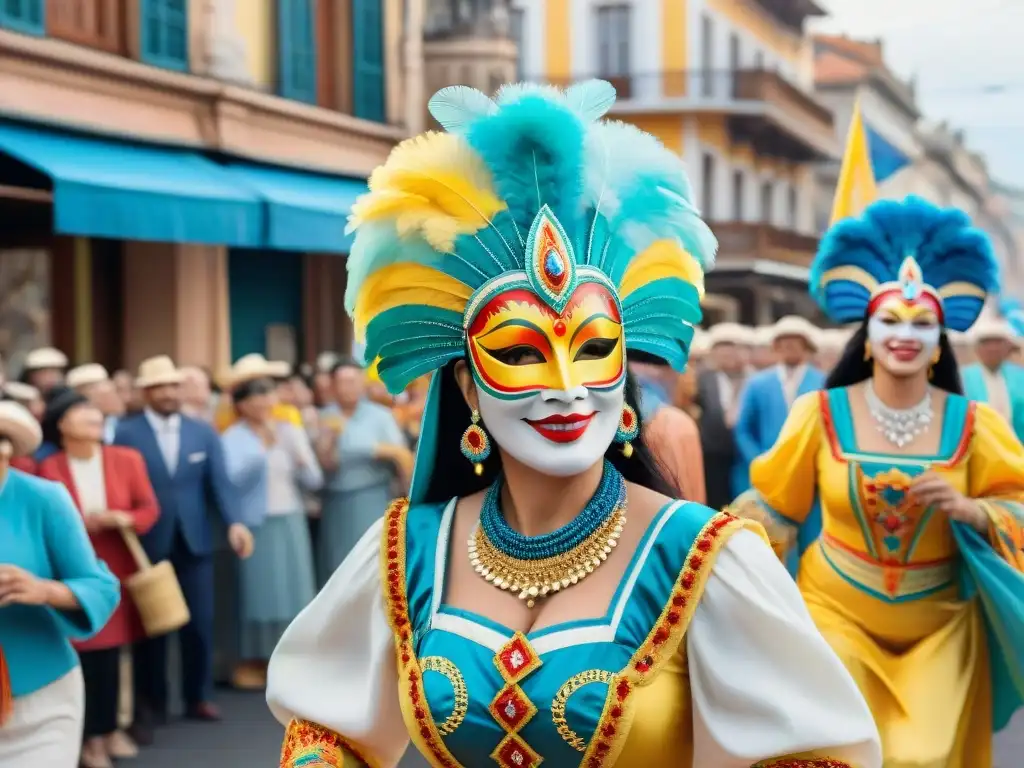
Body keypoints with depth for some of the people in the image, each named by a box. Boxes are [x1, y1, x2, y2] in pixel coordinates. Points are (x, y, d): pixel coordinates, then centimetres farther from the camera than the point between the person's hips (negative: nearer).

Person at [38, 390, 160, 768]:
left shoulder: (127, 460, 1)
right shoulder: (49, 468, -8)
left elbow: (149, 507, 2)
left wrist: (126, 519, -16)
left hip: (116, 570, 3)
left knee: (110, 652, 9)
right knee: (85, 655, -1)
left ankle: (109, 728, 23)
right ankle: (92, 737, 11)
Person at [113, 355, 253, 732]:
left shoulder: (203, 432, 7)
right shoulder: (125, 433, -3)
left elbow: (220, 483, 0)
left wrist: (234, 522, -16)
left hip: (194, 542, 3)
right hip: (146, 545, -3)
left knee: (200, 623, 7)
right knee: (151, 628, 4)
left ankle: (198, 697, 21)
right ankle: (149, 705, 16)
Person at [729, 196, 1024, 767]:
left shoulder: (973, 424, -6)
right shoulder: (820, 415, -7)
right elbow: (775, 506, 1)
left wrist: (966, 509, -19)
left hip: (940, 629, 1)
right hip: (836, 612, -1)